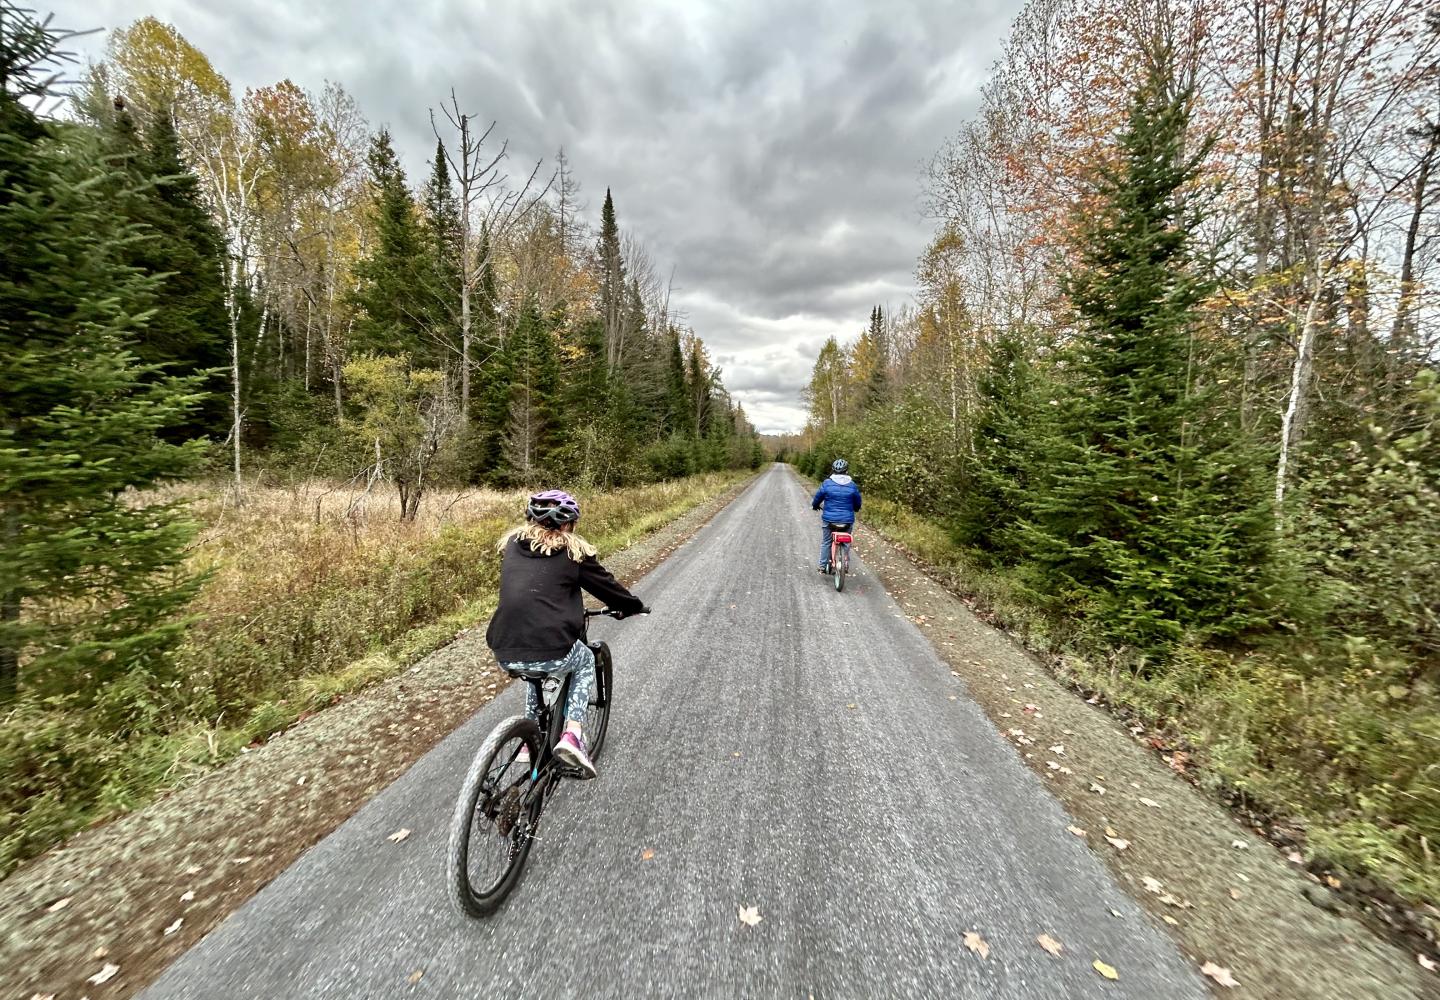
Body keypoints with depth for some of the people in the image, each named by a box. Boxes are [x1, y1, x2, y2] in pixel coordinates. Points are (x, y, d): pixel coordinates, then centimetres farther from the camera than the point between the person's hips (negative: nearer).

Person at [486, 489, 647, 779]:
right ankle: (572, 735, 12)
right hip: (551, 652, -5)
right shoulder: (573, 550, -1)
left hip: (505, 654, 5)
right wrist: (635, 607, 25)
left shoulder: (511, 543, 13)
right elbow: (607, 585, 7)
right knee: (586, 662, 28)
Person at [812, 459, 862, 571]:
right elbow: (857, 503, 9)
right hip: (847, 520, 1)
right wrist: (856, 509, 31)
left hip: (829, 519, -1)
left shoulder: (827, 483, -8)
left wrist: (815, 506, 23)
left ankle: (823, 566, 17)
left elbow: (817, 498, 1)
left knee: (825, 542, 13)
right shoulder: (852, 485, -2)